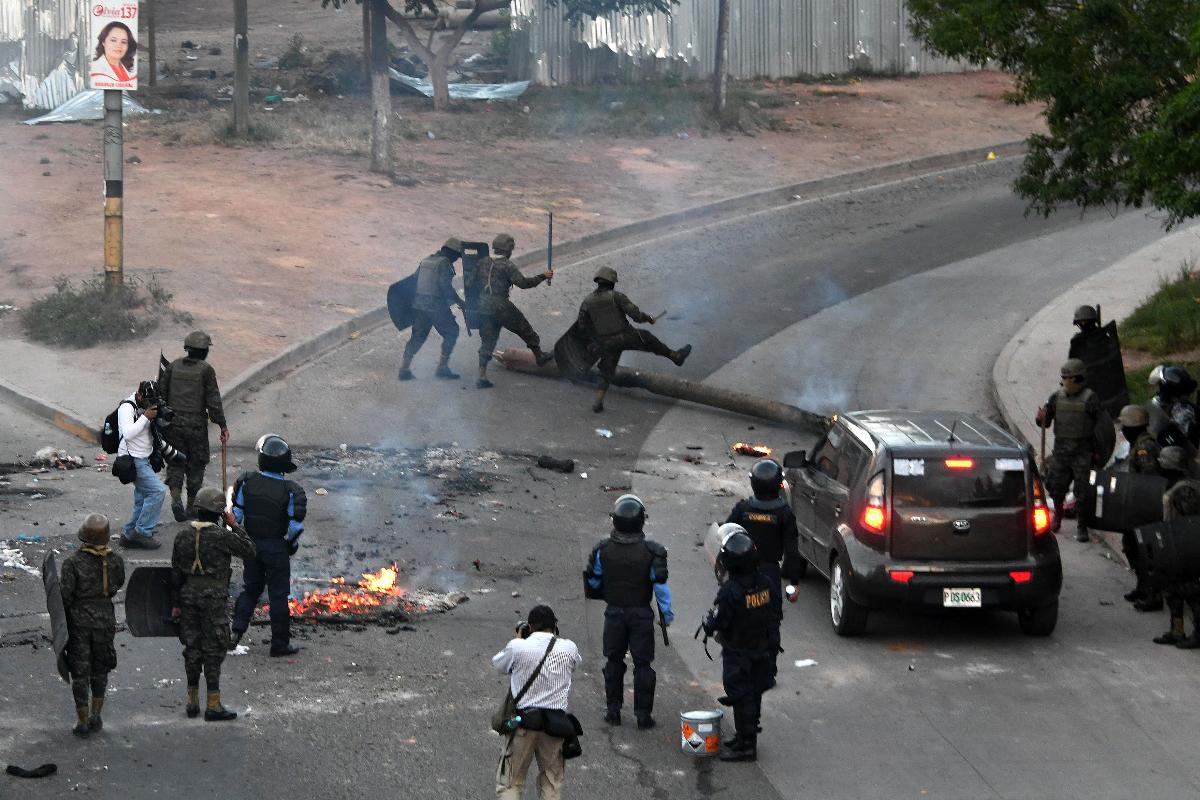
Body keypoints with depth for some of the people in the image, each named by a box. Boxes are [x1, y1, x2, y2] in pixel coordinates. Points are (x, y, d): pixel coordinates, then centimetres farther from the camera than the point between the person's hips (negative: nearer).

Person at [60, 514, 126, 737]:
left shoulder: (73, 562, -18)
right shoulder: (115, 561, -9)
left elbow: (65, 596, -15)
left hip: (78, 621, -3)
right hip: (105, 619, 3)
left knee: (80, 672, 7)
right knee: (99, 670, 20)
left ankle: (83, 722, 11)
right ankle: (95, 716, 24)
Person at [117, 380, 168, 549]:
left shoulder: (147, 407, 11)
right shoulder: (127, 408, -14)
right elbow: (128, 433, -27)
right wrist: (145, 416, -23)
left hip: (144, 459, 9)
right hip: (133, 460, -9)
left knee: (142, 500, 11)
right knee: (158, 491, -17)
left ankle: (129, 535, 18)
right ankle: (143, 531, -11)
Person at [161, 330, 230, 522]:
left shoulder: (174, 366, 3)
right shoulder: (206, 370, -8)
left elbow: (162, 394, 7)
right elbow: (213, 400, -10)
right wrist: (223, 426, -5)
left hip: (173, 422, 3)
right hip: (196, 423, -3)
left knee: (175, 462, 10)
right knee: (196, 464, 10)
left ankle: (176, 498, -11)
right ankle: (191, 506, 15)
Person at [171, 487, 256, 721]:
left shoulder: (183, 533, 3)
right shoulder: (221, 535, -14)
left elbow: (176, 571, 6)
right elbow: (249, 550, -3)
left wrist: (176, 603, 12)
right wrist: (234, 525, 3)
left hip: (188, 596, 5)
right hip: (214, 597, -5)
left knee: (192, 648, 13)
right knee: (213, 650, -1)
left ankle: (192, 702, 18)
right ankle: (213, 706, -1)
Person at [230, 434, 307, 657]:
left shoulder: (246, 482, -9)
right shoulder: (290, 490, -18)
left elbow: (234, 514, -3)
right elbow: (296, 525, -16)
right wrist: (292, 544, 4)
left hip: (251, 544, 3)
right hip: (276, 547, -3)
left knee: (250, 588, 22)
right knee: (278, 596, 6)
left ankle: (237, 630, 13)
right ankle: (280, 644, 12)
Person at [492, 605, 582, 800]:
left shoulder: (517, 647, -9)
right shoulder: (568, 648, -2)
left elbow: (498, 665, 11)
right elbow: (577, 661, 22)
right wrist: (555, 637, 26)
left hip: (522, 722, -2)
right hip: (554, 724, 2)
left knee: (509, 784, 8)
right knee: (551, 784, 16)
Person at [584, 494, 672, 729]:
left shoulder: (603, 549, -9)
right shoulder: (651, 551, -16)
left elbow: (592, 582, 3)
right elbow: (660, 584, -13)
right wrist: (667, 613, 0)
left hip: (614, 613, 2)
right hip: (641, 613, -2)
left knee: (613, 661, 16)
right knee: (643, 664, 7)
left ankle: (613, 710, 19)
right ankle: (643, 714, 7)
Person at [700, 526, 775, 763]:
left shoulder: (730, 591, -27)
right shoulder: (765, 583, -5)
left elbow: (718, 621, -21)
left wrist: (708, 624, 2)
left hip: (737, 652, -7)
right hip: (761, 648, 7)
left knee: (741, 697, 1)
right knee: (753, 694, 17)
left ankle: (746, 745, 5)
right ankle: (746, 737, 31)